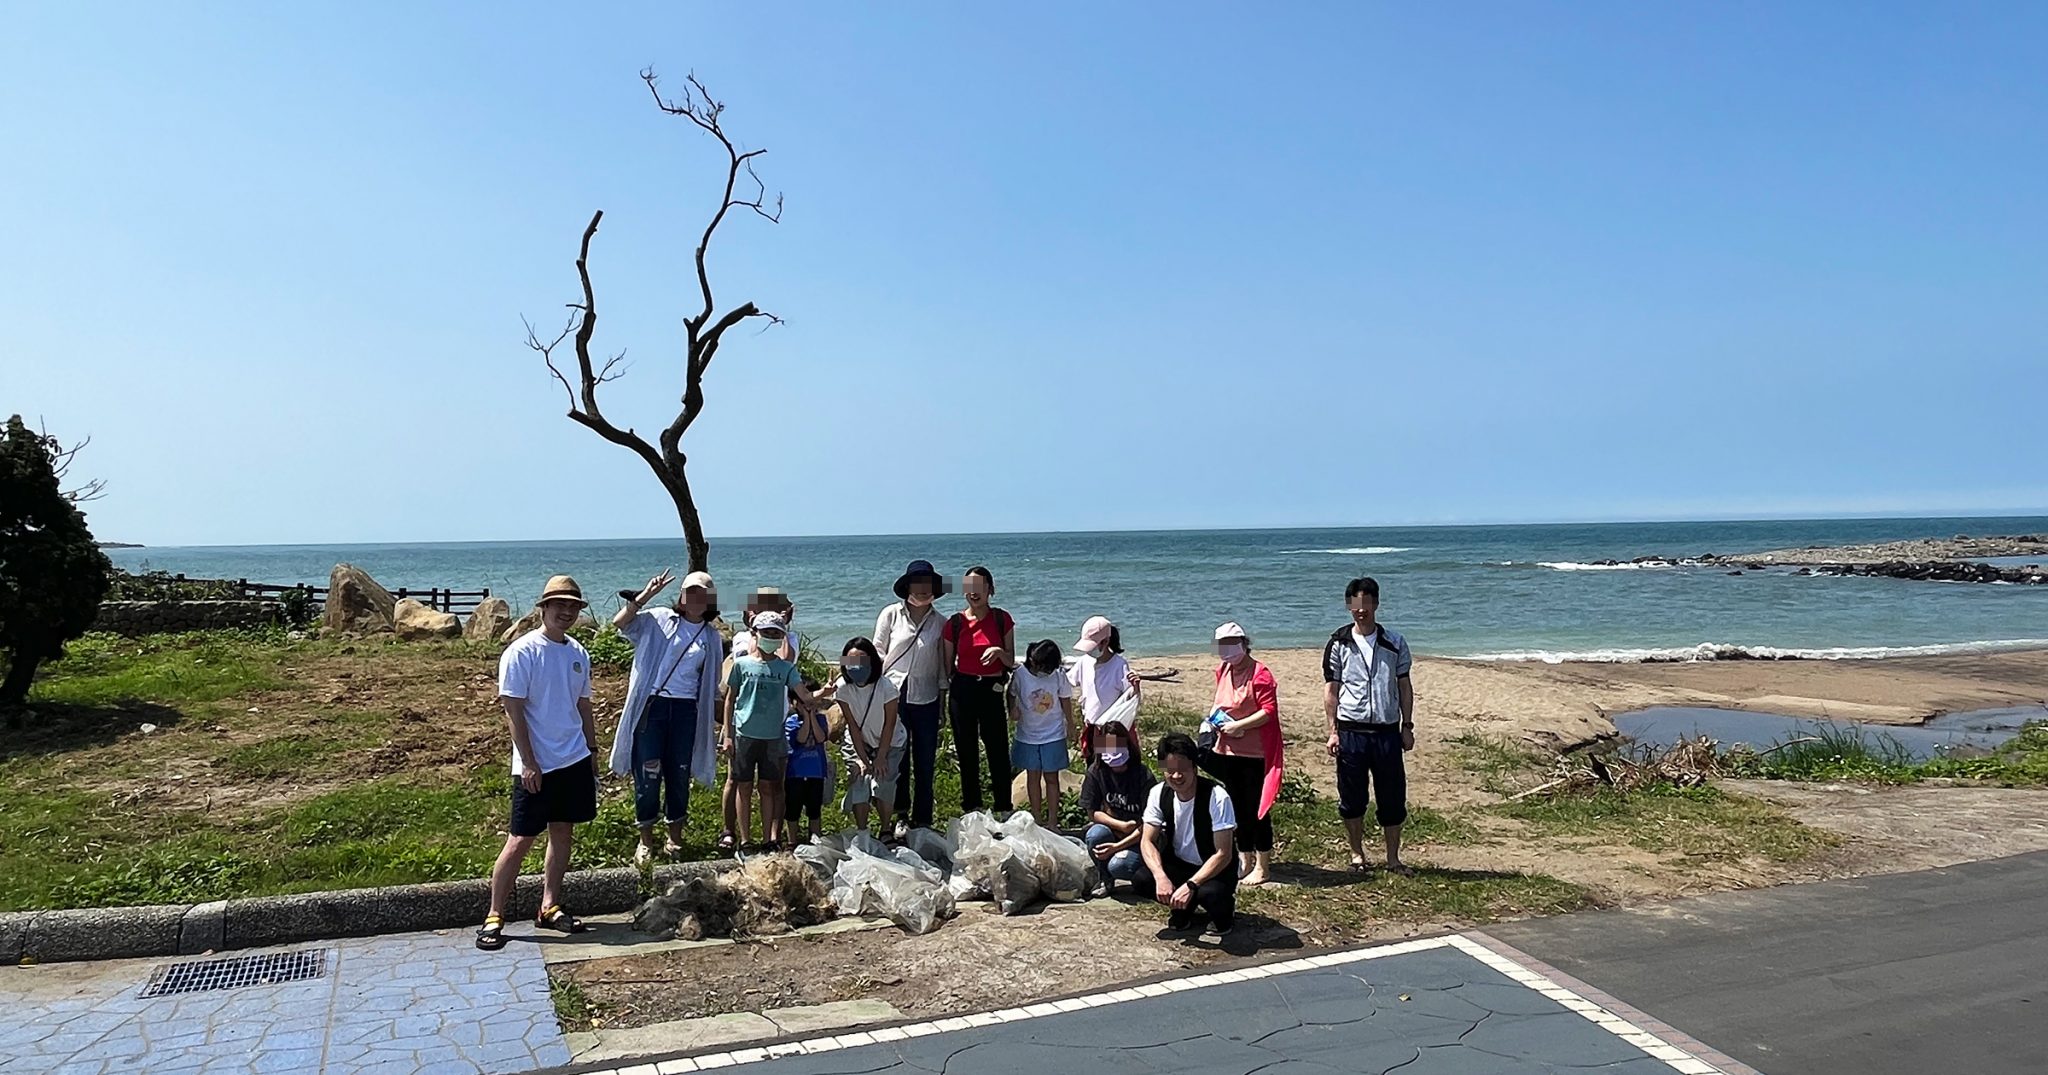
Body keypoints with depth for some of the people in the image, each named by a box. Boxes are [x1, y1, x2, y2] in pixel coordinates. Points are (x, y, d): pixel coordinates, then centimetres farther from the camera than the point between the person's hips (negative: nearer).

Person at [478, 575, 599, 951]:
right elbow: (513, 711, -13)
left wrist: (592, 753, 16)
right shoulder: (522, 652, -11)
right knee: (521, 840, -3)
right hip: (536, 765, -6)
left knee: (563, 832, 11)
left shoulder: (577, 653, 9)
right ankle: (494, 917, 8)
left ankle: (550, 907, 22)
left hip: (574, 761, 6)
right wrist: (529, 762, -16)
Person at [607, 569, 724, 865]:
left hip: (686, 710, 3)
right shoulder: (658, 620, 0)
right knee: (647, 774, 0)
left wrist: (723, 720, 13)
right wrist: (645, 595, -20)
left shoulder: (711, 637, 9)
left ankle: (675, 837, 24)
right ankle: (646, 840, 16)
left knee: (679, 774, 9)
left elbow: (712, 685, 15)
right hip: (652, 705, -2)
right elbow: (619, 623, -14)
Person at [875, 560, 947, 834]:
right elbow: (878, 653, 4)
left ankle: (923, 821, 17)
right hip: (893, 695, -1)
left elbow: (942, 666, 9)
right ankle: (901, 815, 14)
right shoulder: (891, 614, 2)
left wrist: (943, 703, 8)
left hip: (925, 699, 1)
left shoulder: (940, 623, 6)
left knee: (925, 762, 6)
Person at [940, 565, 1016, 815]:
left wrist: (999, 651, -17)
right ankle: (971, 810, 21)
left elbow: (1011, 662, 4)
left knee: (998, 750, 0)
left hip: (992, 690, -1)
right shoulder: (954, 623, 1)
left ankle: (1004, 812, 11)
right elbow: (947, 665, 7)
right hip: (963, 690, 1)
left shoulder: (1002, 619, 1)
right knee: (967, 752, 8)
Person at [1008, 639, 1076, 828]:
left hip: (1053, 736, -1)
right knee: (1033, 776, 10)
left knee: (1051, 777, 4)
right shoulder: (1021, 674, -13)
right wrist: (1013, 710, -14)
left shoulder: (1059, 675, -13)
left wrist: (1070, 727, 9)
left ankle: (1052, 821, 11)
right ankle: (1037, 819, 21)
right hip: (1028, 736, 1)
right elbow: (1012, 694, 4)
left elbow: (1065, 701, 1)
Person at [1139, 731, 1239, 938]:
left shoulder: (1217, 797, -26)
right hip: (1179, 865, 4)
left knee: (1210, 893, -37)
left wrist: (1190, 885, -34)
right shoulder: (1159, 794, -12)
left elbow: (1223, 854, -26)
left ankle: (1224, 909, 3)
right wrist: (1161, 877, -30)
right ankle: (1183, 909, 8)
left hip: (1215, 870, -4)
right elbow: (1147, 841, -12)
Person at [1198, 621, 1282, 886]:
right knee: (1239, 808, 15)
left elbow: (1269, 711, -19)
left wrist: (1238, 725, -20)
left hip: (1254, 753, -7)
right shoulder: (1222, 671, 10)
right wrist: (1215, 718, 5)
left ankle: (1261, 867, 11)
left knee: (1257, 809, 1)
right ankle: (1245, 861, 27)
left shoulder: (1259, 674, -13)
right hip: (1228, 750, 7)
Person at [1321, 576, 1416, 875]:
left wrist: (1407, 726, 5)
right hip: (1351, 732, -1)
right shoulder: (1338, 643, 1)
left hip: (1387, 731, 1)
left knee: (1393, 797, 3)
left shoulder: (1395, 643, 5)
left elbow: (1404, 686, 10)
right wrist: (1333, 731, -2)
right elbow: (1331, 689, 3)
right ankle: (1357, 855, 21)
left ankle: (1393, 859, 16)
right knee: (1352, 798, 6)